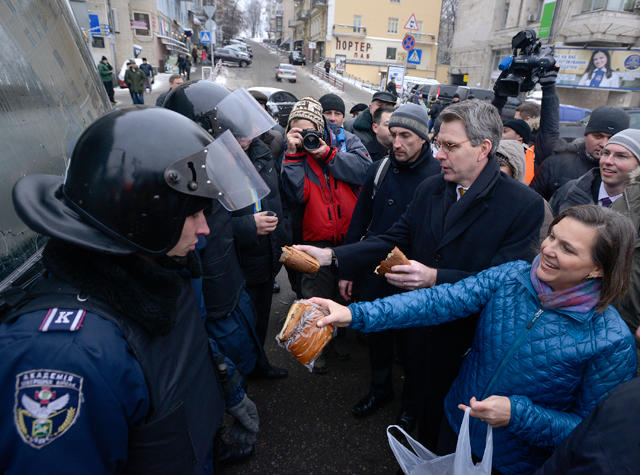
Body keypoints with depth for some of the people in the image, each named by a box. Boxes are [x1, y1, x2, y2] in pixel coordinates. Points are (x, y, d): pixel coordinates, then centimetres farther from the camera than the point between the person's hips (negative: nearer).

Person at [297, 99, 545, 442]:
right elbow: (394, 240, -4)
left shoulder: (524, 205, -19)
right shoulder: (429, 189, -3)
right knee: (418, 387, 27)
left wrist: (434, 278, -34)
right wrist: (331, 256, -16)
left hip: (467, 340, -3)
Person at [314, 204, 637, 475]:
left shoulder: (612, 342, -24)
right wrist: (356, 314, -36)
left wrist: (517, 414, -30)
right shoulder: (511, 277, -17)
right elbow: (438, 301, -26)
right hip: (458, 424, 3)